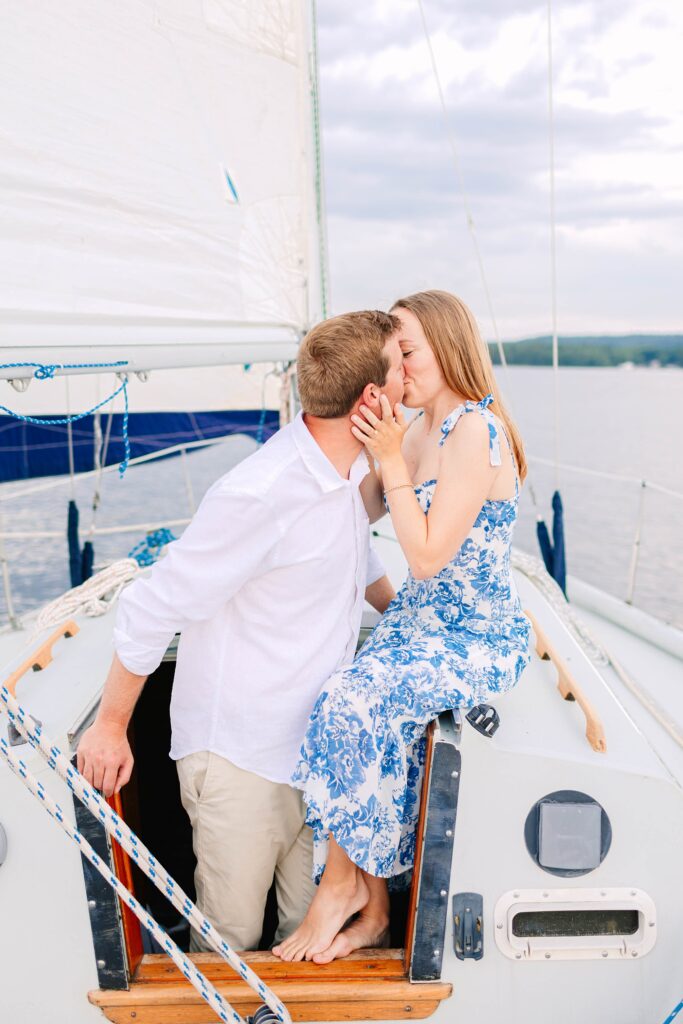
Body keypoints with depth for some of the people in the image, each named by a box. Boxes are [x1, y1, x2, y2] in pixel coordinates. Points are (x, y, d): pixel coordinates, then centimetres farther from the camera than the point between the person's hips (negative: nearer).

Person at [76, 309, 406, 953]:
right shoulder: (261, 495, -28)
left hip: (317, 745, 7)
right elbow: (154, 607, -19)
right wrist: (110, 726, -10)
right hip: (240, 755, -7)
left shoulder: (351, 467, 0)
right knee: (231, 935, 12)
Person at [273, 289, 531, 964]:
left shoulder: (475, 430, -19)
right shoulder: (420, 428, 9)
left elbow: (428, 555, -22)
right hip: (418, 621, 8)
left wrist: (391, 458, -21)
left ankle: (342, 881, -2)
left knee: (351, 703, -24)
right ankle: (372, 907, 3)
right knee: (376, 728, -13)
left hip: (479, 639, -8)